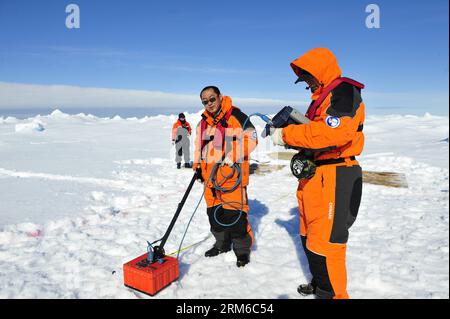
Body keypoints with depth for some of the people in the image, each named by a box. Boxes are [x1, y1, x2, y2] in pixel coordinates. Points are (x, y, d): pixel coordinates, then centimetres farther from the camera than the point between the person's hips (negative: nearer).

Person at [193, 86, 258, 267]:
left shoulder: (237, 116, -5)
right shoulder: (203, 122, 17)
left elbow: (251, 139, -9)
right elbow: (199, 145, 25)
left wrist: (232, 156, -18)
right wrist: (197, 166, 14)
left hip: (232, 173, -7)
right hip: (210, 175, 7)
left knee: (235, 213, -6)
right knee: (214, 211, 12)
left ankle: (242, 249, 11)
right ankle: (222, 244, 31)